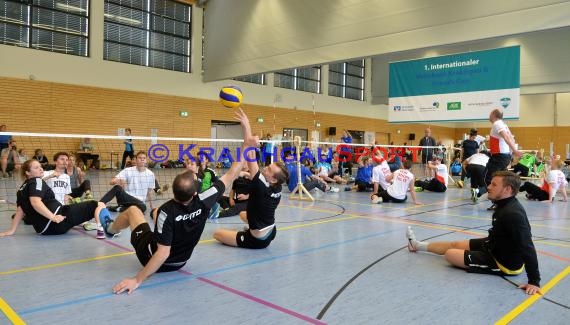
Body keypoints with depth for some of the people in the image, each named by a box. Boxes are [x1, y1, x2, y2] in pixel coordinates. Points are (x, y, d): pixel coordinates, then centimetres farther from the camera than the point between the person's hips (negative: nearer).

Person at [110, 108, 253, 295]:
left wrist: (137, 280, -27)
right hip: (180, 262, 4)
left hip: (156, 260, -3)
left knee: (132, 210, 18)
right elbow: (232, 173, -23)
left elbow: (163, 253, -33)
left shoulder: (167, 211, -36)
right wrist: (247, 135, -23)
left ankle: (110, 229, 50)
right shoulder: (203, 203, -27)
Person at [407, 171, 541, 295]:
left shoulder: (513, 214, -32)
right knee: (456, 244, 19)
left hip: (505, 263, -8)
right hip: (497, 247, 9)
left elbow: (528, 248, -33)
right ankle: (417, 245, 38)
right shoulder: (506, 205, -4)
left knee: (450, 254, -7)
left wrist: (534, 281, -32)